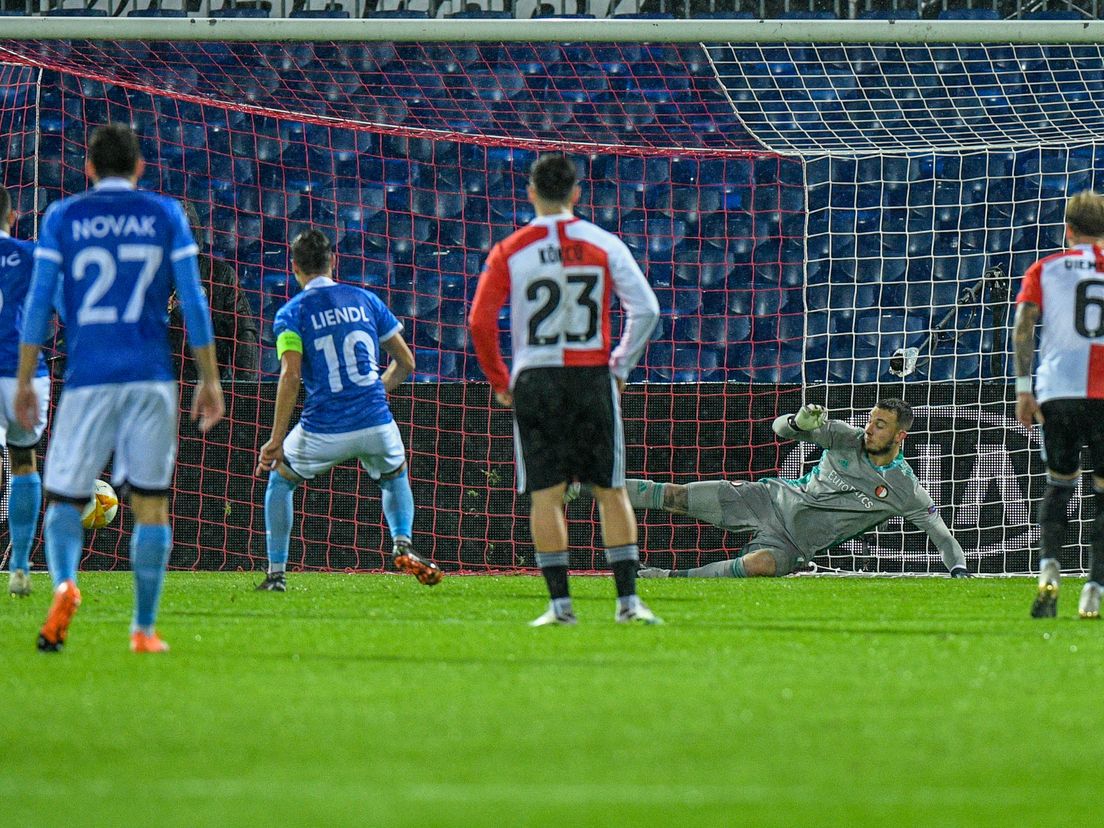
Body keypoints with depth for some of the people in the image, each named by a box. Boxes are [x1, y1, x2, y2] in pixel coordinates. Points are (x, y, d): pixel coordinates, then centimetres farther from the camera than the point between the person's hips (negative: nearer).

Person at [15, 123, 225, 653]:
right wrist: (210, 380, 7)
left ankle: (64, 584, -26)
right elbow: (192, 301, 2)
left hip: (88, 379, -1)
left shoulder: (63, 217, 5)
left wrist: (25, 381, 5)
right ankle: (144, 629, 4)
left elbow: (39, 302, 0)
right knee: (151, 503, 7)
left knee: (64, 499, 5)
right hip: (152, 378, 1)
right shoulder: (165, 215, 7)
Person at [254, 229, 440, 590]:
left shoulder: (292, 312, 0)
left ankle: (276, 573, 19)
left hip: (323, 432, -2)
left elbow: (291, 375, -13)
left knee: (279, 478, 25)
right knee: (396, 476, 34)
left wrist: (276, 441, -12)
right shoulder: (365, 299, 10)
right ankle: (402, 544, 9)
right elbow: (405, 362, 13)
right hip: (376, 424, 2)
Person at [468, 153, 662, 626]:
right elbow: (645, 309, -3)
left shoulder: (509, 251, 0)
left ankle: (560, 603, -3)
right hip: (593, 376, 1)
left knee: (545, 495, 2)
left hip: (535, 382, -1)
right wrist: (621, 366, 9)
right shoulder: (604, 245, 1)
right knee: (611, 491, 7)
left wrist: (498, 380, 7)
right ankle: (628, 600, 3)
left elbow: (480, 322, -4)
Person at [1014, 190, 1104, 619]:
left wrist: (1023, 389, -3)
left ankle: (1049, 566, -8)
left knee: (1059, 484, 16)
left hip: (1057, 389, 1)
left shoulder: (1044, 269, 8)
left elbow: (1023, 326, -2)